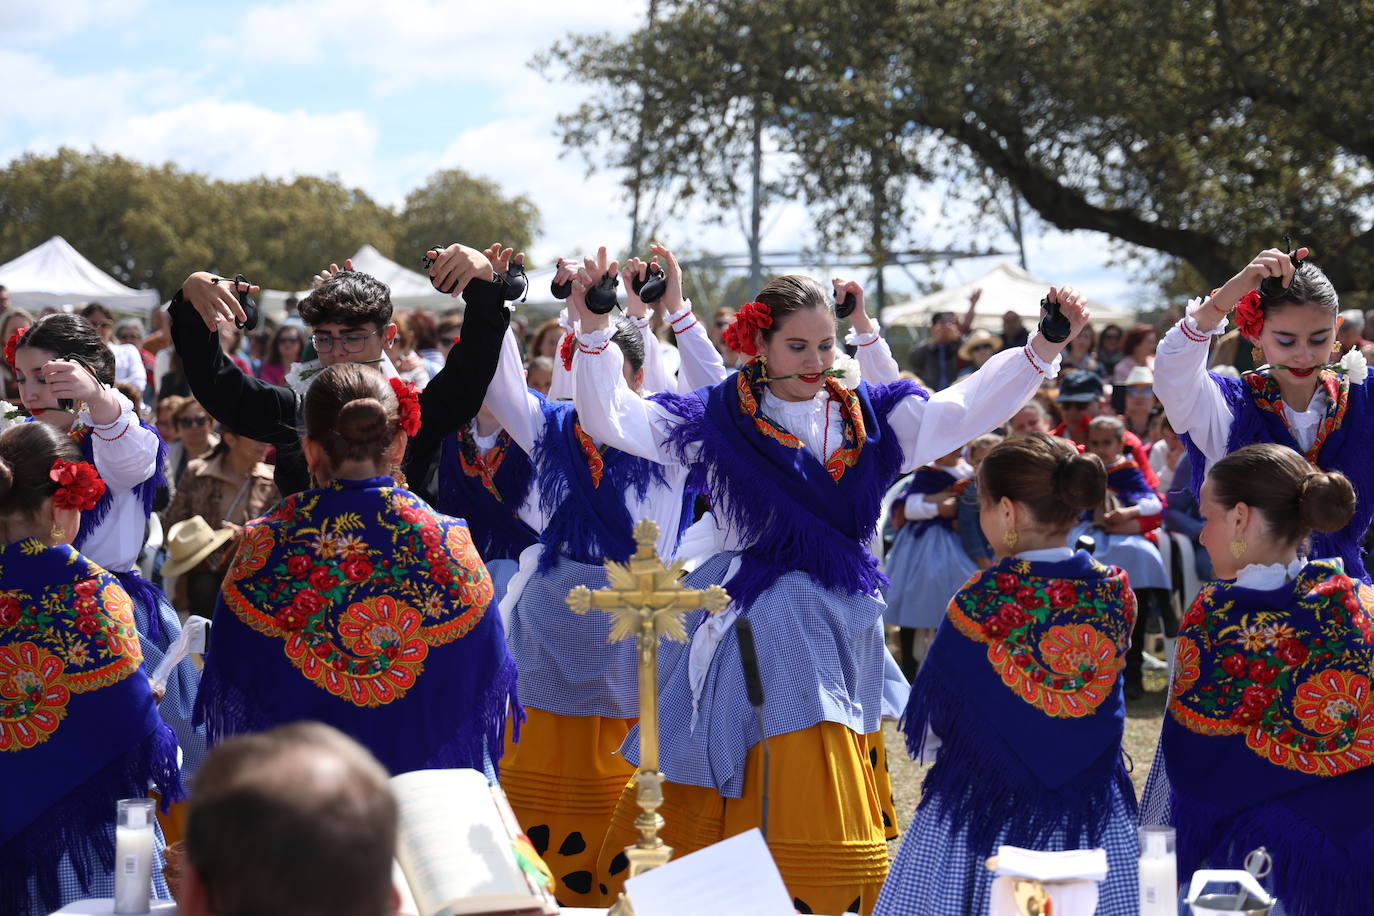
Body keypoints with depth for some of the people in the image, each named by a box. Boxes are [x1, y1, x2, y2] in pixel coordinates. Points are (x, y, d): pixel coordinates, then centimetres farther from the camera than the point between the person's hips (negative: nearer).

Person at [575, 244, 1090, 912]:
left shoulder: (868, 417, 8)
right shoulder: (722, 418, 0)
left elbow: (966, 408, 4)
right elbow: (611, 419, -4)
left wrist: (1043, 349, -7)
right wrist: (594, 330, -16)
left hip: (840, 624, 3)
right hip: (755, 624, -3)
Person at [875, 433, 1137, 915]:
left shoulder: (980, 602, -15)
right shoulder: (1115, 594, -3)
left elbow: (932, 721, -4)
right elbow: (1103, 711, 10)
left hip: (986, 806, -4)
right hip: (1091, 806, 4)